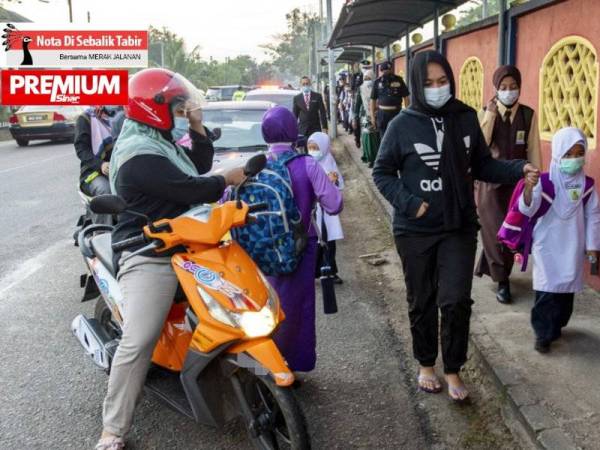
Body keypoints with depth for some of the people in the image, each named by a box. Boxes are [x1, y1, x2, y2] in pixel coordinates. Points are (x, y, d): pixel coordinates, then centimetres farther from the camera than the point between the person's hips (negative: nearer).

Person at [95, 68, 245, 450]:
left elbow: (200, 165, 20)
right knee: (138, 343, -15)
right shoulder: (141, 155, -20)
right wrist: (230, 180, -9)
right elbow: (190, 190, -25)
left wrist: (198, 129, 6)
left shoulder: (161, 141, 14)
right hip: (151, 257, -10)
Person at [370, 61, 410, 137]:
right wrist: (372, 116, 3)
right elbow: (373, 99, 6)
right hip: (382, 113, 1)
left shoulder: (398, 80, 1)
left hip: (397, 113, -1)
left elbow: (406, 97, 2)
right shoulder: (378, 82, 2)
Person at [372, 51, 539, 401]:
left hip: (460, 228, 1)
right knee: (422, 302, 12)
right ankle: (426, 365, 34)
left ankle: (453, 370, 17)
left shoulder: (466, 118, -1)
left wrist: (518, 169, -9)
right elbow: (382, 173, -1)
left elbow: (482, 165, 7)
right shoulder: (403, 125, -8)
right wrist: (408, 202, -16)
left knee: (456, 301, -5)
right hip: (416, 231, -1)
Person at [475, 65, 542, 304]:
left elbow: (533, 150, 2)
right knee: (496, 232, -1)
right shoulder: (486, 113, -3)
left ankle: (489, 267, 32)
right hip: (491, 181, -2)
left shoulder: (528, 115, 0)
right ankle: (502, 280, 13)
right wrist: (491, 115, -20)